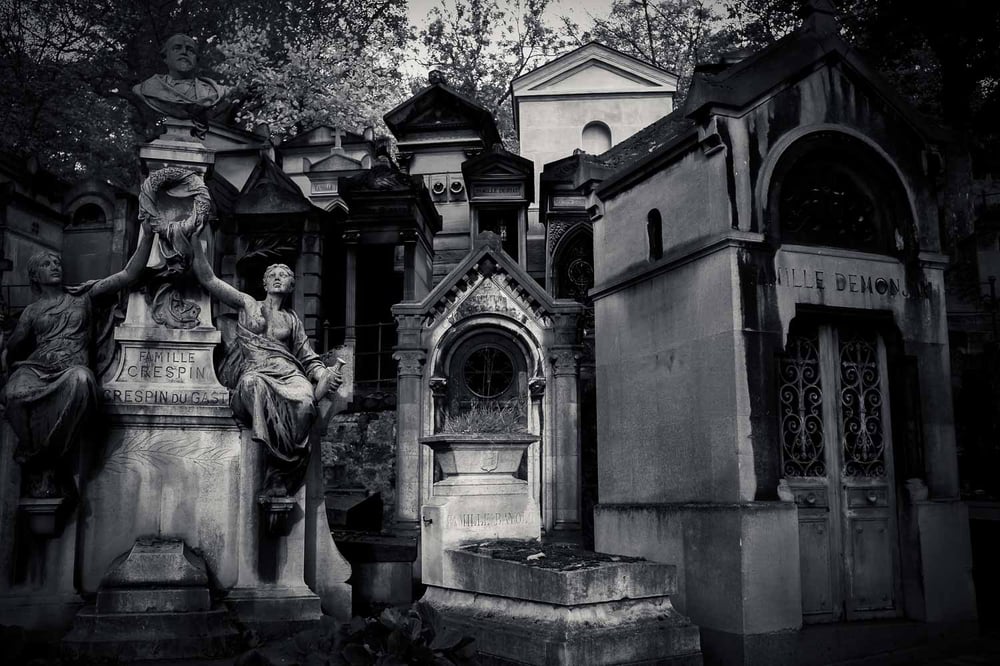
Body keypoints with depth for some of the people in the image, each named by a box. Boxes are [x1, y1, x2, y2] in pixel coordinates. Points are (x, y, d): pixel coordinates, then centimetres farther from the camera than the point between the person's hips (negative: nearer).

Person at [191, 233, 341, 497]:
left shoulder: (292, 320, 27)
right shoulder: (247, 304, 23)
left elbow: (309, 358, 21)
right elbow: (207, 278, 15)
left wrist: (324, 375, -1)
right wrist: (195, 240, 7)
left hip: (287, 371, 2)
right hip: (252, 371, -1)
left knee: (304, 402, -34)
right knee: (254, 386, -41)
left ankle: (278, 482, -33)